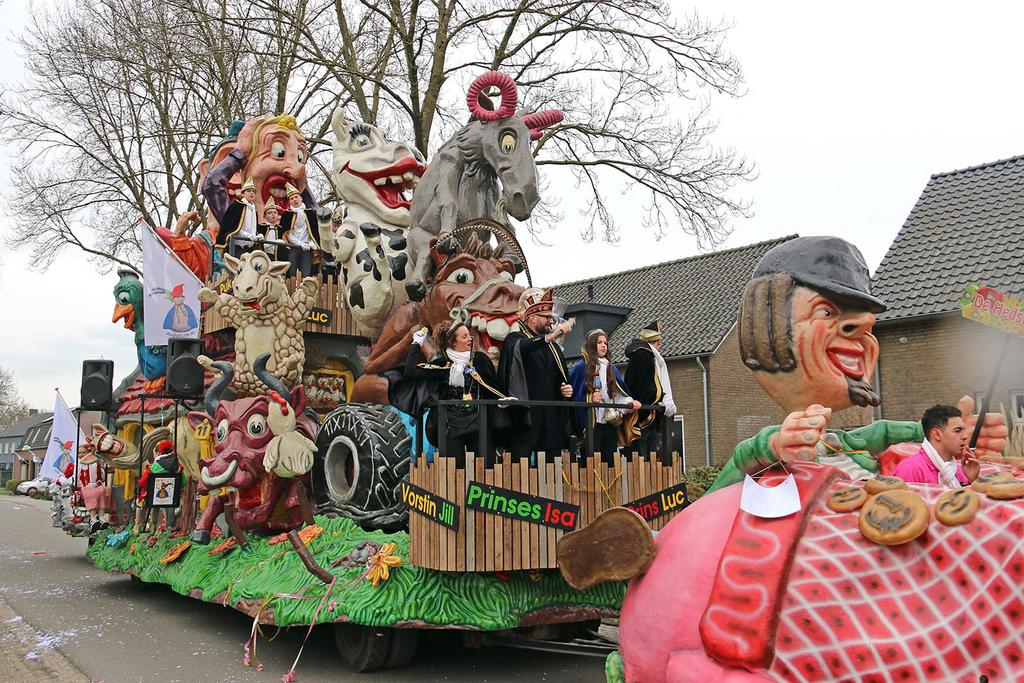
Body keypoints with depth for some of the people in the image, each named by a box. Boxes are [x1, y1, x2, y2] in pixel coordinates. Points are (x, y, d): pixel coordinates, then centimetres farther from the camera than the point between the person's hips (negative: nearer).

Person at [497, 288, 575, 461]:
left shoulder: (553, 346, 21)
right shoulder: (515, 339, 1)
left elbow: (561, 380, 28)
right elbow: (521, 349, -25)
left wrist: (566, 389, 5)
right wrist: (551, 335, -36)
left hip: (553, 423, 6)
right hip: (524, 419, -6)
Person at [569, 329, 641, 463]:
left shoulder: (611, 369, 19)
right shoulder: (580, 367, -1)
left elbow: (618, 394, 16)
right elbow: (574, 396, -4)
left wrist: (630, 402, -2)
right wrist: (589, 400, -19)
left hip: (610, 423, 6)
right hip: (591, 423, -6)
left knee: (610, 462, 5)